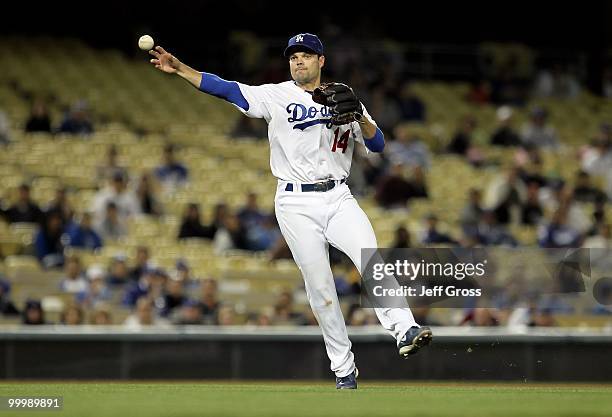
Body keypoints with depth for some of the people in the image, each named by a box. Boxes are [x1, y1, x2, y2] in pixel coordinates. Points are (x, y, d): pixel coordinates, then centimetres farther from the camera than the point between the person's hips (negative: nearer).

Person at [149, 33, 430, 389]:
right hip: (297, 205, -1)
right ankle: (344, 369, 5)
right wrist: (179, 68, -15)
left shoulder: (343, 100, 10)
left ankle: (405, 331, -31)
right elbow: (225, 89, -4)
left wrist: (359, 116, -16)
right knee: (320, 286, -2)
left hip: (338, 199, 1)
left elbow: (377, 144, 3)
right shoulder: (277, 96, 5)